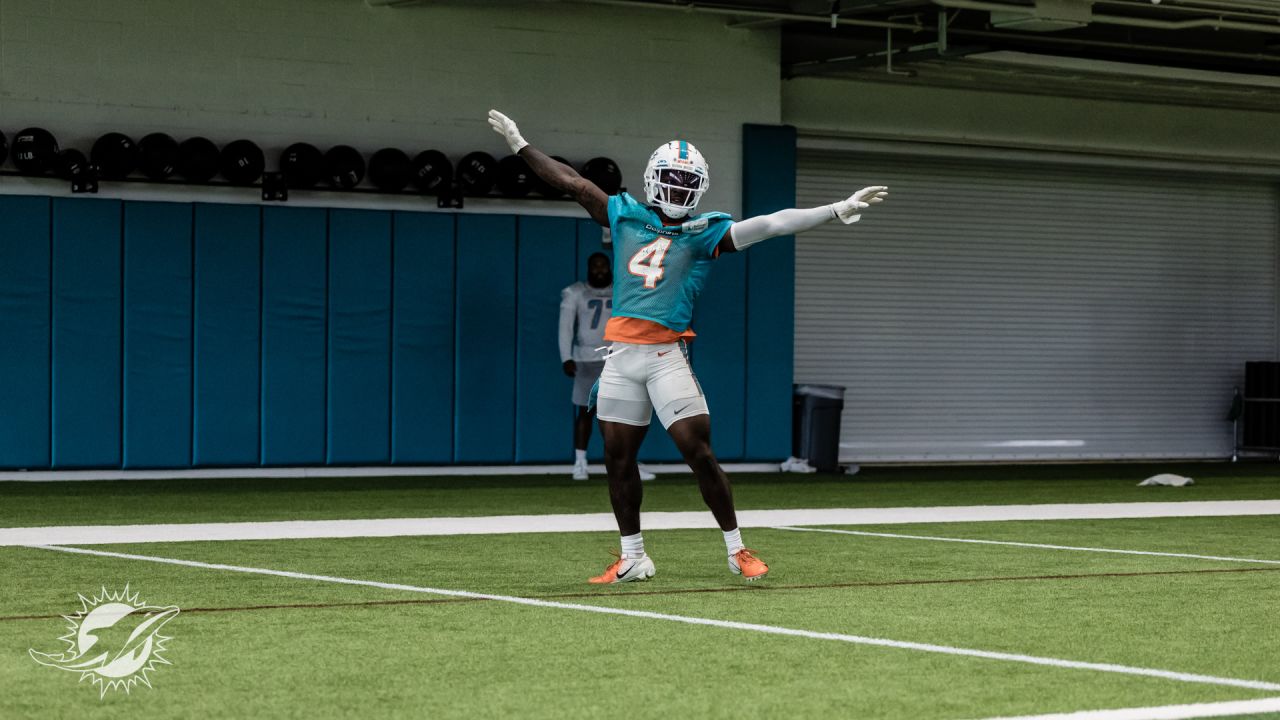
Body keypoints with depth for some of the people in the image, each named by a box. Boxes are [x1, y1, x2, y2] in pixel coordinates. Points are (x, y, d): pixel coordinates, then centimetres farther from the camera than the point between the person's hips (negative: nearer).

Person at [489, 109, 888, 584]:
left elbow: (770, 225, -3)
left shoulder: (704, 233, 4)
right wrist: (519, 144, 22)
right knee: (618, 460, 8)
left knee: (699, 453, -8)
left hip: (667, 356, -3)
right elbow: (572, 184, 18)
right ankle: (632, 558, 20)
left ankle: (737, 550, 3)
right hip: (621, 354, 3)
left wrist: (837, 210, -10)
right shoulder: (625, 215, 12)